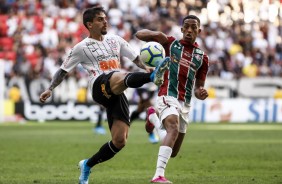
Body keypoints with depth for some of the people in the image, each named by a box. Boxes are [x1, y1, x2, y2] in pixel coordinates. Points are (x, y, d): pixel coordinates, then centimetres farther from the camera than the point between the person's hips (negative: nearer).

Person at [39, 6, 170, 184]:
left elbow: (135, 57, 25)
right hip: (100, 86, -5)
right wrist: (50, 89, 4)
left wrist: (145, 68, 4)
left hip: (117, 95, 5)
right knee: (121, 77, -40)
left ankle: (87, 166, 15)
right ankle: (153, 76, -72)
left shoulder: (115, 40, 24)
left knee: (119, 141, -5)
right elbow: (63, 70, 16)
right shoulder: (82, 48, 12)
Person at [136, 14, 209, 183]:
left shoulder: (202, 58, 13)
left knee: (173, 152, 15)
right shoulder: (171, 43, 4)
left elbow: (198, 87, 17)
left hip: (185, 104, 5)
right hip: (168, 96, -5)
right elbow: (140, 34, 2)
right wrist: (154, 35, -20)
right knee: (173, 129, -35)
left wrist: (201, 94, -8)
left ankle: (153, 117, 41)